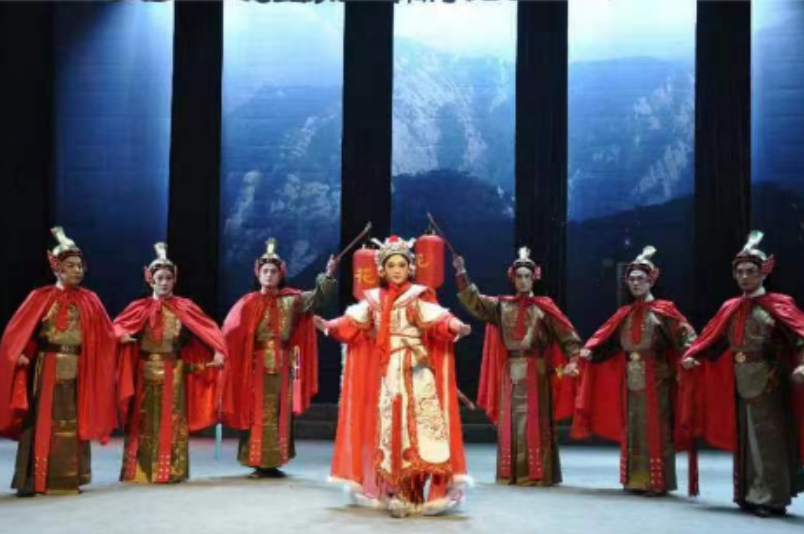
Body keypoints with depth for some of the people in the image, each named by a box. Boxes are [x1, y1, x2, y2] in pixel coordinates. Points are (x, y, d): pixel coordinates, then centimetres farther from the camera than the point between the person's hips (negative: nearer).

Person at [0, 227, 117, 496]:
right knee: (42, 422, -4)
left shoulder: (90, 300, 8)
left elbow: (105, 335, 9)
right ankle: (33, 480, -1)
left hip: (78, 371, 3)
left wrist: (120, 337, -8)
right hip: (47, 369, -3)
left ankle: (68, 479, 15)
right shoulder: (41, 297, 0)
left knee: (74, 422, 6)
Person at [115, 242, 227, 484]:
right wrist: (122, 336, -23)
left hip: (174, 373, 0)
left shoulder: (184, 307, 2)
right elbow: (117, 326, 0)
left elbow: (208, 329, -4)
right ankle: (141, 471, 10)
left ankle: (172, 471, 8)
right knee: (145, 421, 3)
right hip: (146, 372, 0)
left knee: (172, 422, 2)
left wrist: (217, 351, -19)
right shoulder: (140, 307, 3)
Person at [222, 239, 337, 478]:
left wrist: (328, 277, -24)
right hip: (257, 364, -2)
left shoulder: (291, 299, 4)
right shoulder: (249, 303, 0)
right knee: (258, 413, 0)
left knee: (280, 413, 6)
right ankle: (259, 463, 5)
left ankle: (273, 463, 14)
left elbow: (315, 298, -9)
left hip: (283, 365, 2)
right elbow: (231, 334, -4)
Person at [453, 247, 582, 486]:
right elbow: (474, 301, 1)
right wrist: (462, 273, -7)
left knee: (535, 422, -4)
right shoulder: (502, 305, 10)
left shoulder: (544, 307, 1)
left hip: (535, 372, -3)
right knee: (510, 422, 4)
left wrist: (573, 360, -17)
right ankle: (511, 473, 11)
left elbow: (567, 334, -3)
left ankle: (538, 474, 0)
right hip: (511, 371, 3)